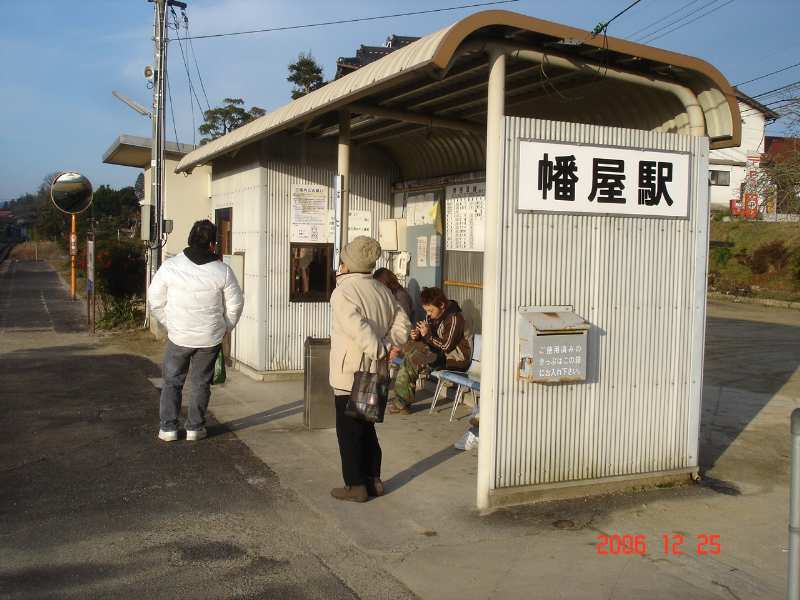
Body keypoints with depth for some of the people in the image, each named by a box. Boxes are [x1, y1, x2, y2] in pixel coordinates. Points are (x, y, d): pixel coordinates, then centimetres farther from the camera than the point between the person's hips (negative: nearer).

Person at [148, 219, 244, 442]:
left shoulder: (170, 266, -9)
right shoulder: (222, 271, -9)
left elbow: (155, 301, -2)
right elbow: (234, 305, -2)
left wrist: (169, 324, 11)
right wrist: (225, 328, 13)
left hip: (179, 336, 0)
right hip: (210, 338, 0)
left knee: (172, 381, 15)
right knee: (201, 383, 13)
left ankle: (168, 427, 14)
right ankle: (195, 427, 18)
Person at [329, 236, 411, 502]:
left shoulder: (342, 293, -15)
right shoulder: (382, 290, 7)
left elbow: (358, 328, -28)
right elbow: (402, 322, 3)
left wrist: (381, 351, -21)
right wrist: (389, 346, -7)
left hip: (350, 374, -7)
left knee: (349, 431, 4)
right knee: (366, 426, 19)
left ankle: (356, 485, 10)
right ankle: (373, 480, 24)